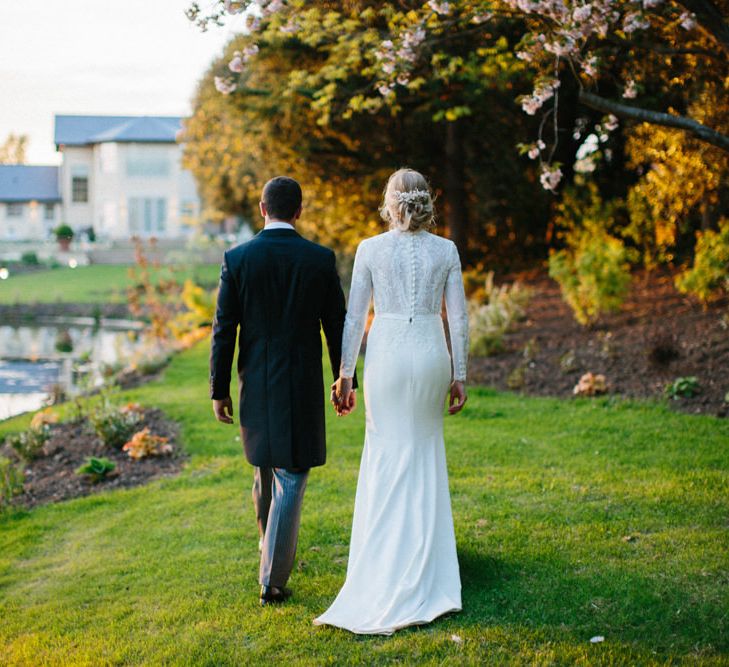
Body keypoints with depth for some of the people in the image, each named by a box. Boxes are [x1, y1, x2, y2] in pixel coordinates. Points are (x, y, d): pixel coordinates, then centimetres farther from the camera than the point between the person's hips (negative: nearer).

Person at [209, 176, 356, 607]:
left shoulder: (237, 259, -5)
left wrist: (219, 389, 4)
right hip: (303, 385, -2)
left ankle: (273, 548, 43)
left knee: (266, 469, 23)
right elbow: (337, 326, -2)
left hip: (256, 385, 2)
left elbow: (224, 329, -4)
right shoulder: (320, 259, -7)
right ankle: (273, 579, 1)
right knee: (291, 476, 2)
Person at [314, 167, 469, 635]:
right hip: (432, 354, 2)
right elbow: (458, 319, 1)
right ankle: (425, 557, 27)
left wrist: (345, 375, 4)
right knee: (426, 451, 17)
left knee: (388, 453, 8)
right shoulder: (446, 251, 1)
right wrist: (459, 375, 8)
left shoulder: (370, 249, -3)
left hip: (387, 354, -2)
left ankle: (387, 562, 10)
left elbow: (355, 317, -2)